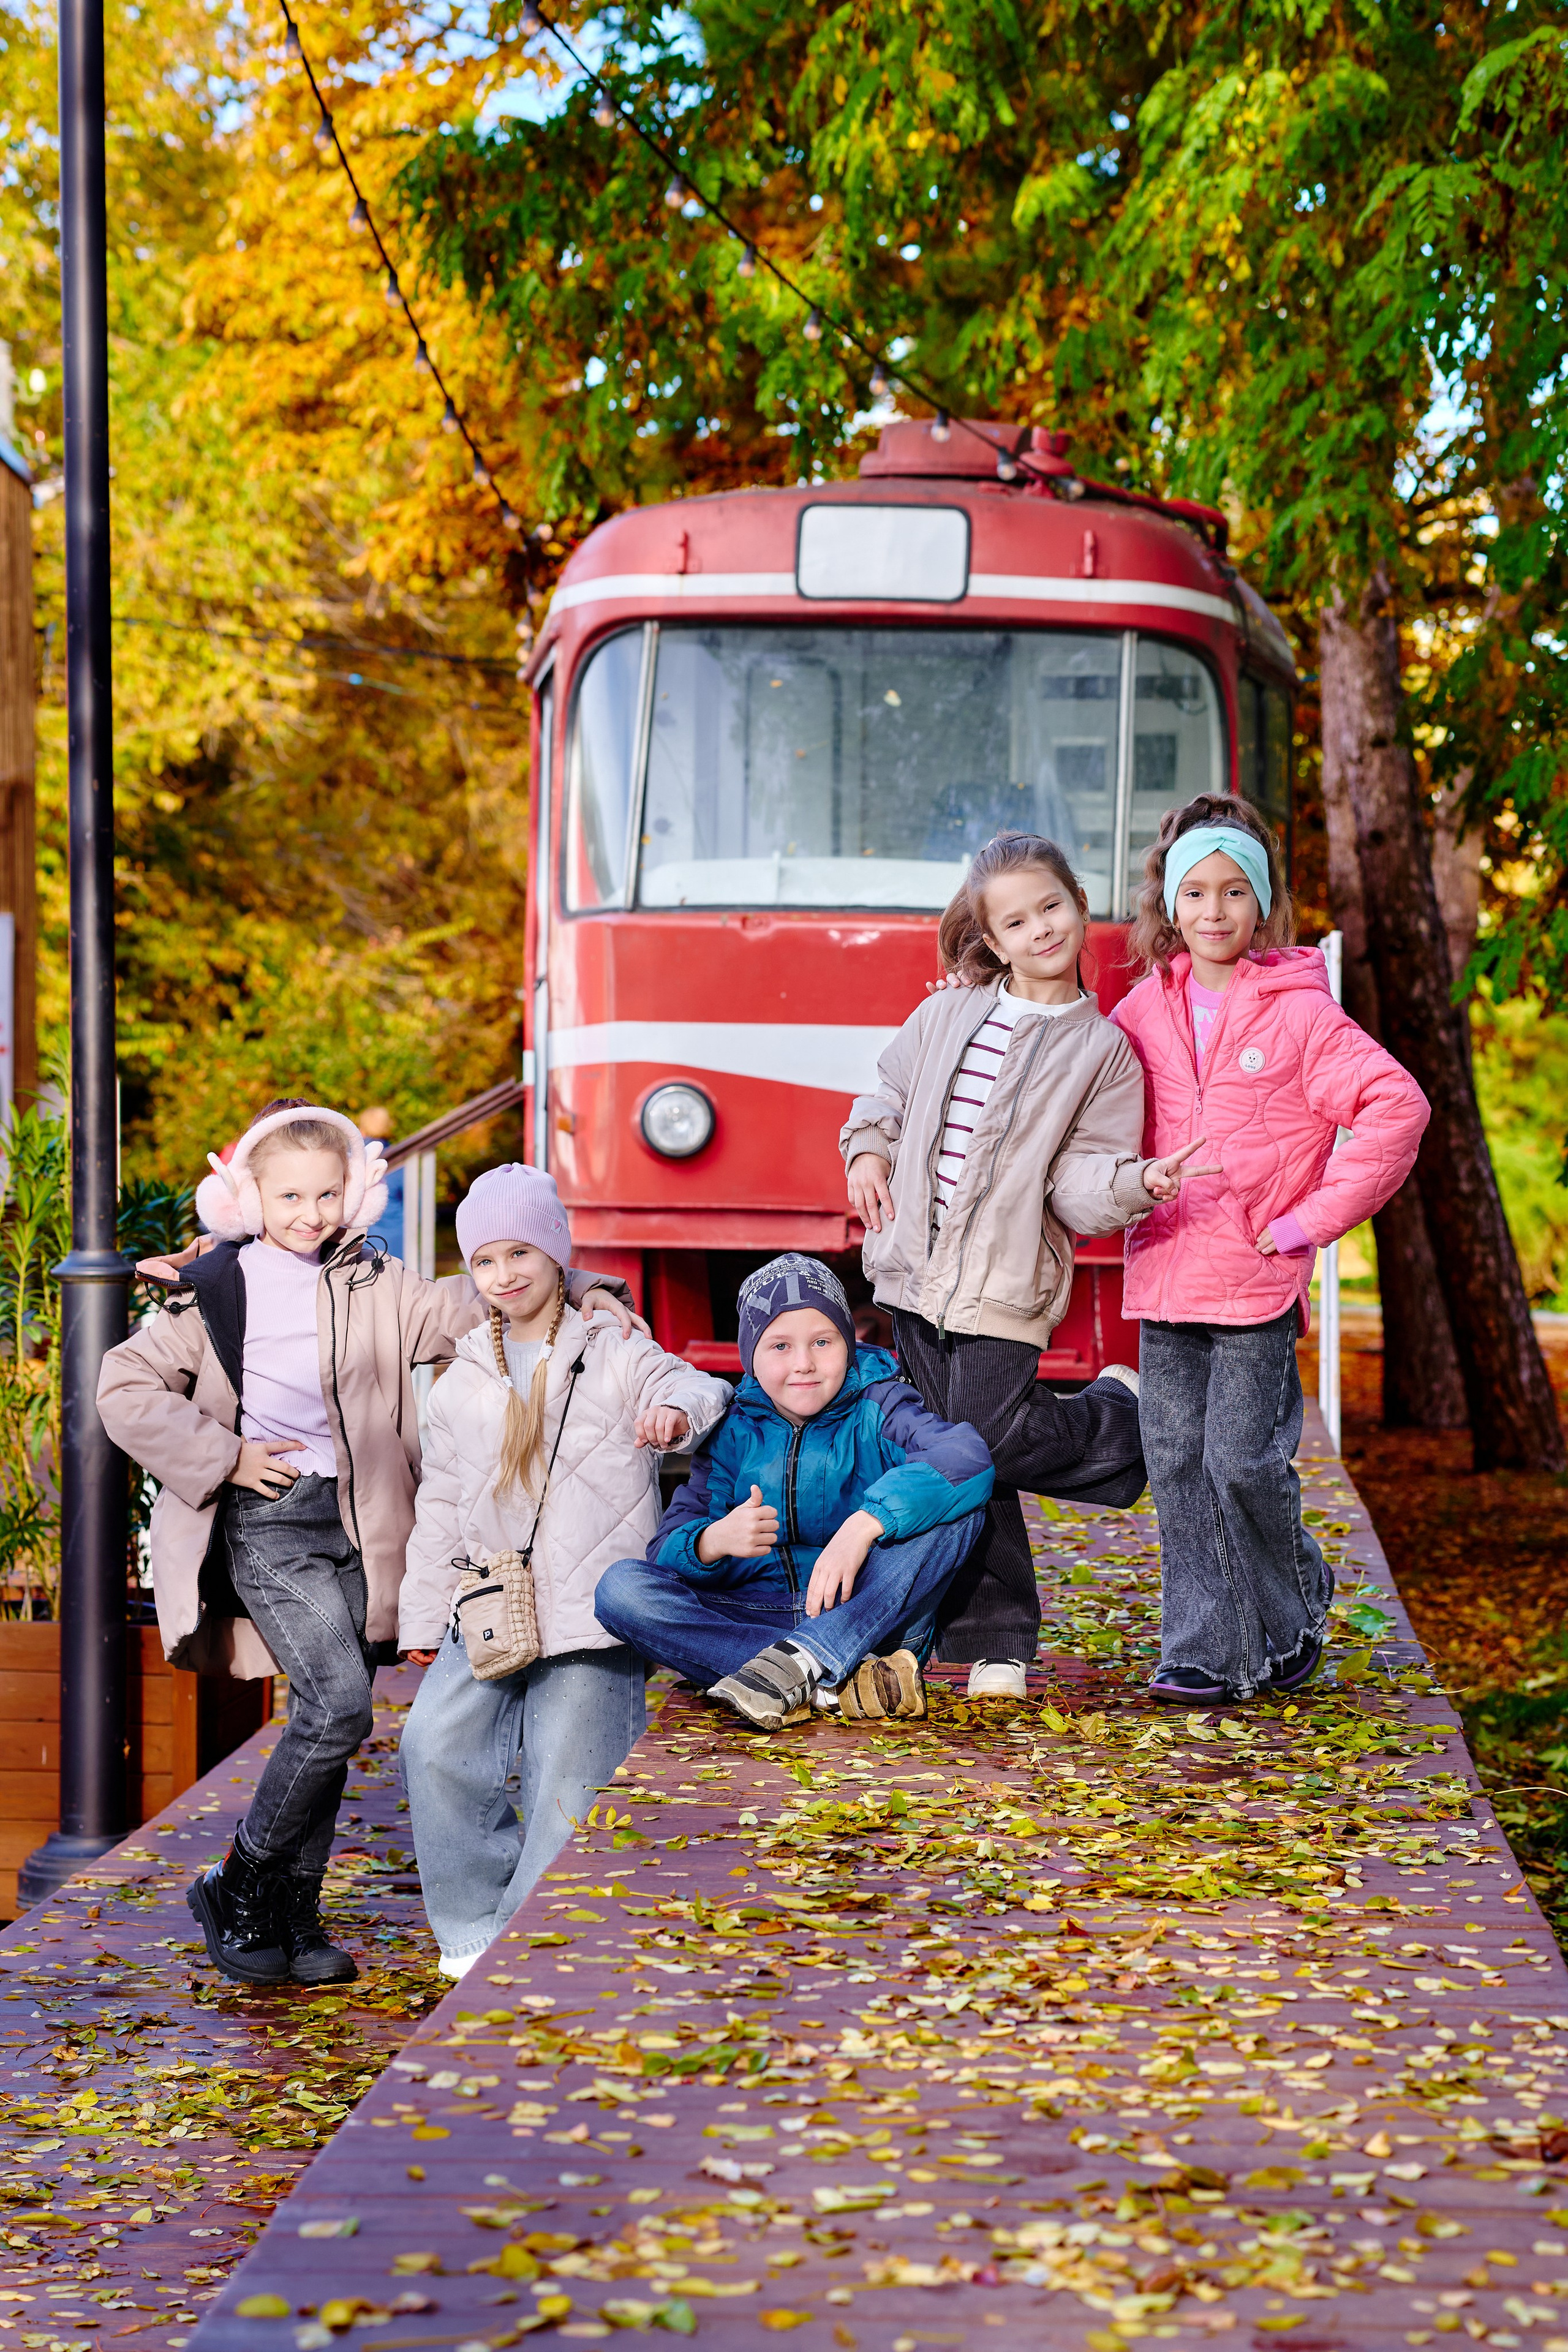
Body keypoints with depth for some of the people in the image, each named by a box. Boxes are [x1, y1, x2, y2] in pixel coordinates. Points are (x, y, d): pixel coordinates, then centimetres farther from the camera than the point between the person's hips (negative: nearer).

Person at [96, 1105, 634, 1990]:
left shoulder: (375, 1286, 10)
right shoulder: (220, 1290, 1)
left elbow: (471, 1305, 8)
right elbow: (125, 1387, 0)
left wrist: (577, 1291, -8)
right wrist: (225, 1456, -7)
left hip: (355, 1520, 5)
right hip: (269, 1519, -4)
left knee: (330, 1718, 5)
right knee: (339, 1701, -18)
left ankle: (294, 1916, 16)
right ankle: (240, 1887, -4)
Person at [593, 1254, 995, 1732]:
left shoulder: (877, 1410, -2)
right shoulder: (733, 1433, 6)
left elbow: (968, 1456, -24)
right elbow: (667, 1549, -1)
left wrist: (864, 1526, -36)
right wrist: (714, 1541, -26)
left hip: (870, 1618, -2)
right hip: (754, 1617, 2)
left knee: (958, 1505, -23)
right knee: (621, 1588, -22)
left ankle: (803, 1659, -35)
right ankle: (836, 1684, -33)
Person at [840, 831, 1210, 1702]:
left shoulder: (1101, 1049, 1)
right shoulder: (947, 1016, 11)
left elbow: (1081, 1183, -4)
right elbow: (888, 1094, 26)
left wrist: (1138, 1182, -23)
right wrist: (867, 1151, 8)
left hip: (1006, 1283, -4)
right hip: (917, 1271, 4)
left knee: (990, 1447, -12)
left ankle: (1122, 1416, 16)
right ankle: (993, 1639, 14)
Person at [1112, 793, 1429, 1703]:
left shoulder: (1299, 1012, -6)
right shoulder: (1146, 1011, 10)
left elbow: (1397, 1106, -12)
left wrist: (1313, 1218, -12)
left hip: (1258, 1282, -5)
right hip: (1165, 1279, 5)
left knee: (1244, 1462, -6)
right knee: (1179, 1467, 4)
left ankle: (1294, 1620, 18)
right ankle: (1205, 1653, 12)